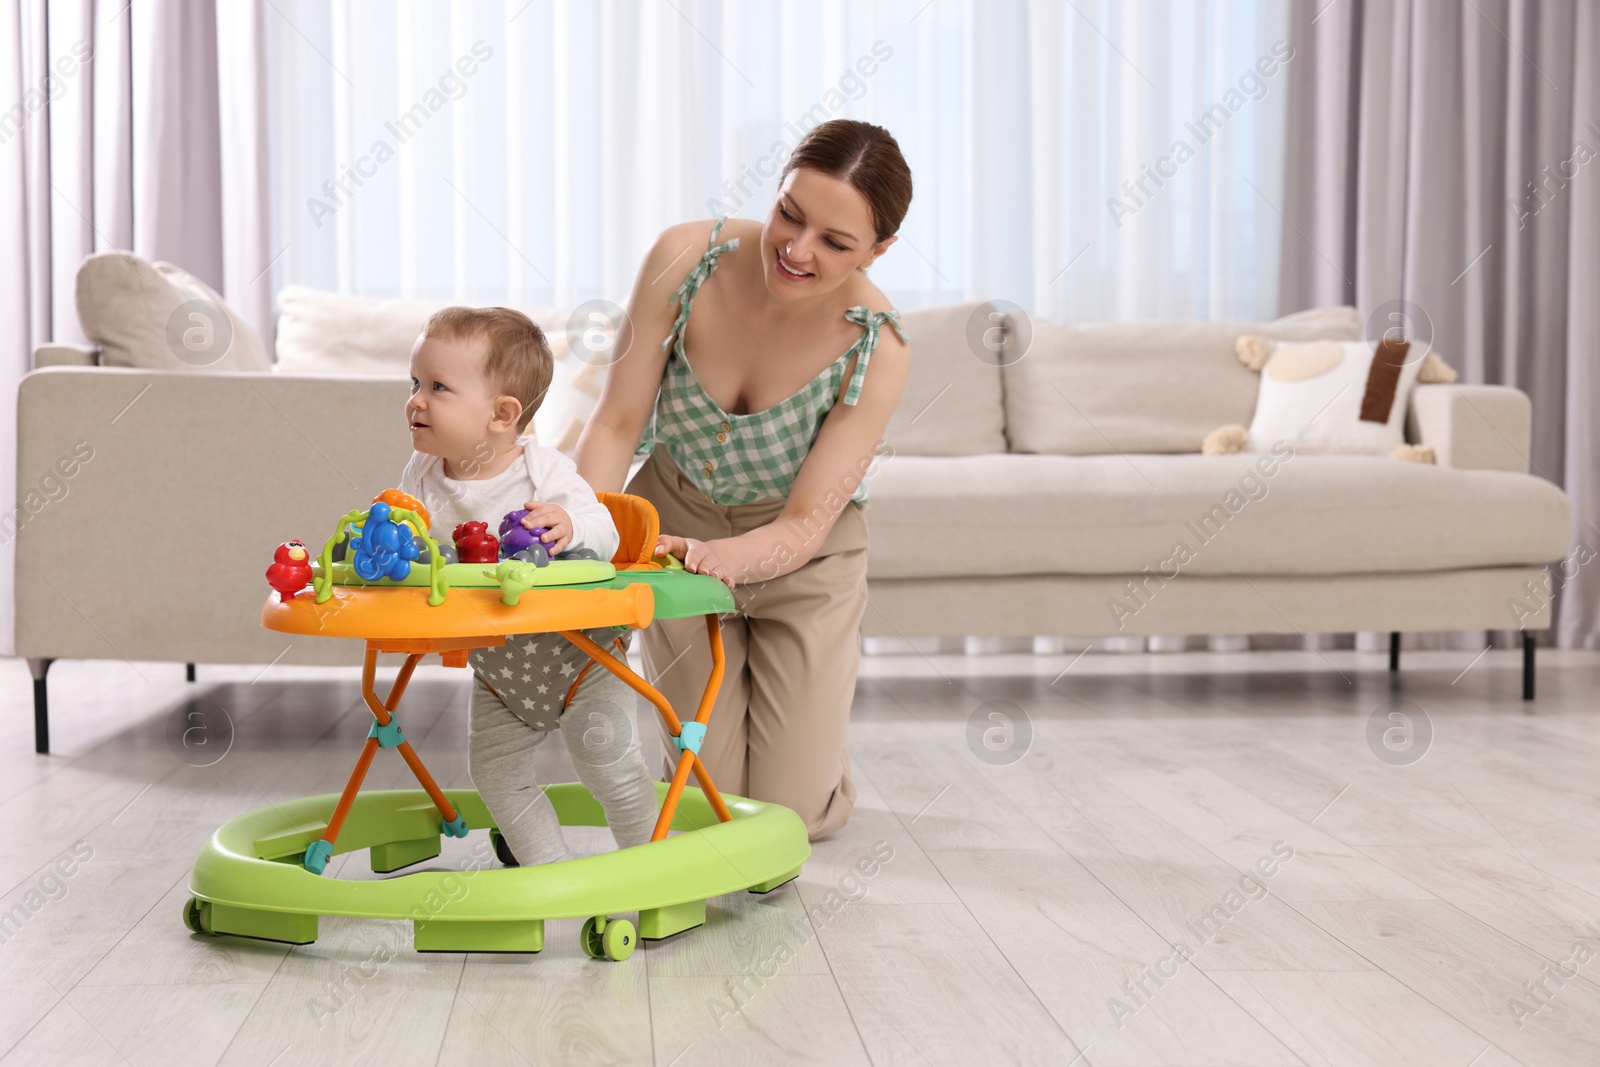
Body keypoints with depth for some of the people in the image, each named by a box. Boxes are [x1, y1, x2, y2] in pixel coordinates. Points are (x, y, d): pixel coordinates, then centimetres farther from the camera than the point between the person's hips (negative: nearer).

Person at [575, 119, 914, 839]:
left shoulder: (877, 348, -25)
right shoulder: (685, 258, -23)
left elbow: (805, 525, -24)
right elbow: (618, 422, -16)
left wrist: (716, 556, -44)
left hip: (799, 561, -1)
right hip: (675, 529, 1)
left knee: (793, 814, 0)